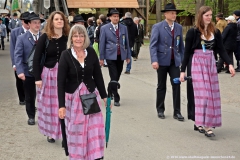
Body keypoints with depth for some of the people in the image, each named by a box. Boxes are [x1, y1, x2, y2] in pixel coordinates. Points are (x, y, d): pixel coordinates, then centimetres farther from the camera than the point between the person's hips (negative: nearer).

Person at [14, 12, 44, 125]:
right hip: (28, 72, 0)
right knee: (30, 96, 12)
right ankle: (31, 116, 28)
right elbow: (18, 55, -8)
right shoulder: (22, 38, -2)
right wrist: (20, 71, -19)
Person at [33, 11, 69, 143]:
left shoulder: (68, 38, 0)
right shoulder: (44, 37, -3)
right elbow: (36, 58, -3)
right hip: (48, 74, 0)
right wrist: (37, 78, -9)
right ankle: (50, 132, 22)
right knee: (49, 105, 8)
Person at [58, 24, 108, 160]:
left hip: (91, 95, 2)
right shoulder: (66, 55, -9)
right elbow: (61, 81, -10)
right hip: (73, 97, -2)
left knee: (95, 128, -1)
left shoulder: (91, 52, -1)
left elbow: (98, 75, 6)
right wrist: (61, 105, -13)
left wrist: (104, 96, 7)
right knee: (76, 130, 6)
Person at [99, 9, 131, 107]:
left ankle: (111, 92, 31)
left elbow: (127, 42, 12)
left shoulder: (124, 28, 9)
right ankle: (116, 98, -2)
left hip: (121, 56, 3)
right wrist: (101, 58, -2)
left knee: (117, 76, 10)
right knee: (114, 77, -7)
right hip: (110, 56, -3)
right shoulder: (104, 28, 0)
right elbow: (102, 43, 1)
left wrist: (128, 56, 9)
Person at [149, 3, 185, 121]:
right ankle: (160, 110, 23)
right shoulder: (157, 27, -5)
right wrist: (154, 60, -20)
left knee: (176, 85, -2)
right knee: (161, 86, 9)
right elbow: (153, 45, -10)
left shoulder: (179, 27, 8)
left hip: (175, 61, 3)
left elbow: (181, 45, 13)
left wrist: (183, 59, 9)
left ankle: (177, 112, 4)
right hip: (162, 61, -3)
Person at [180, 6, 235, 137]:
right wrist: (182, 71, -5)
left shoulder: (216, 32, 6)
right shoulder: (192, 32, -5)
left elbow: (221, 50, 6)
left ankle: (199, 123, 14)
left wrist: (229, 64, -8)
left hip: (210, 64, 5)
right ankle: (205, 125, -9)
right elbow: (187, 52, -3)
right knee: (201, 93, -9)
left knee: (211, 94, 5)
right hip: (196, 64, -5)